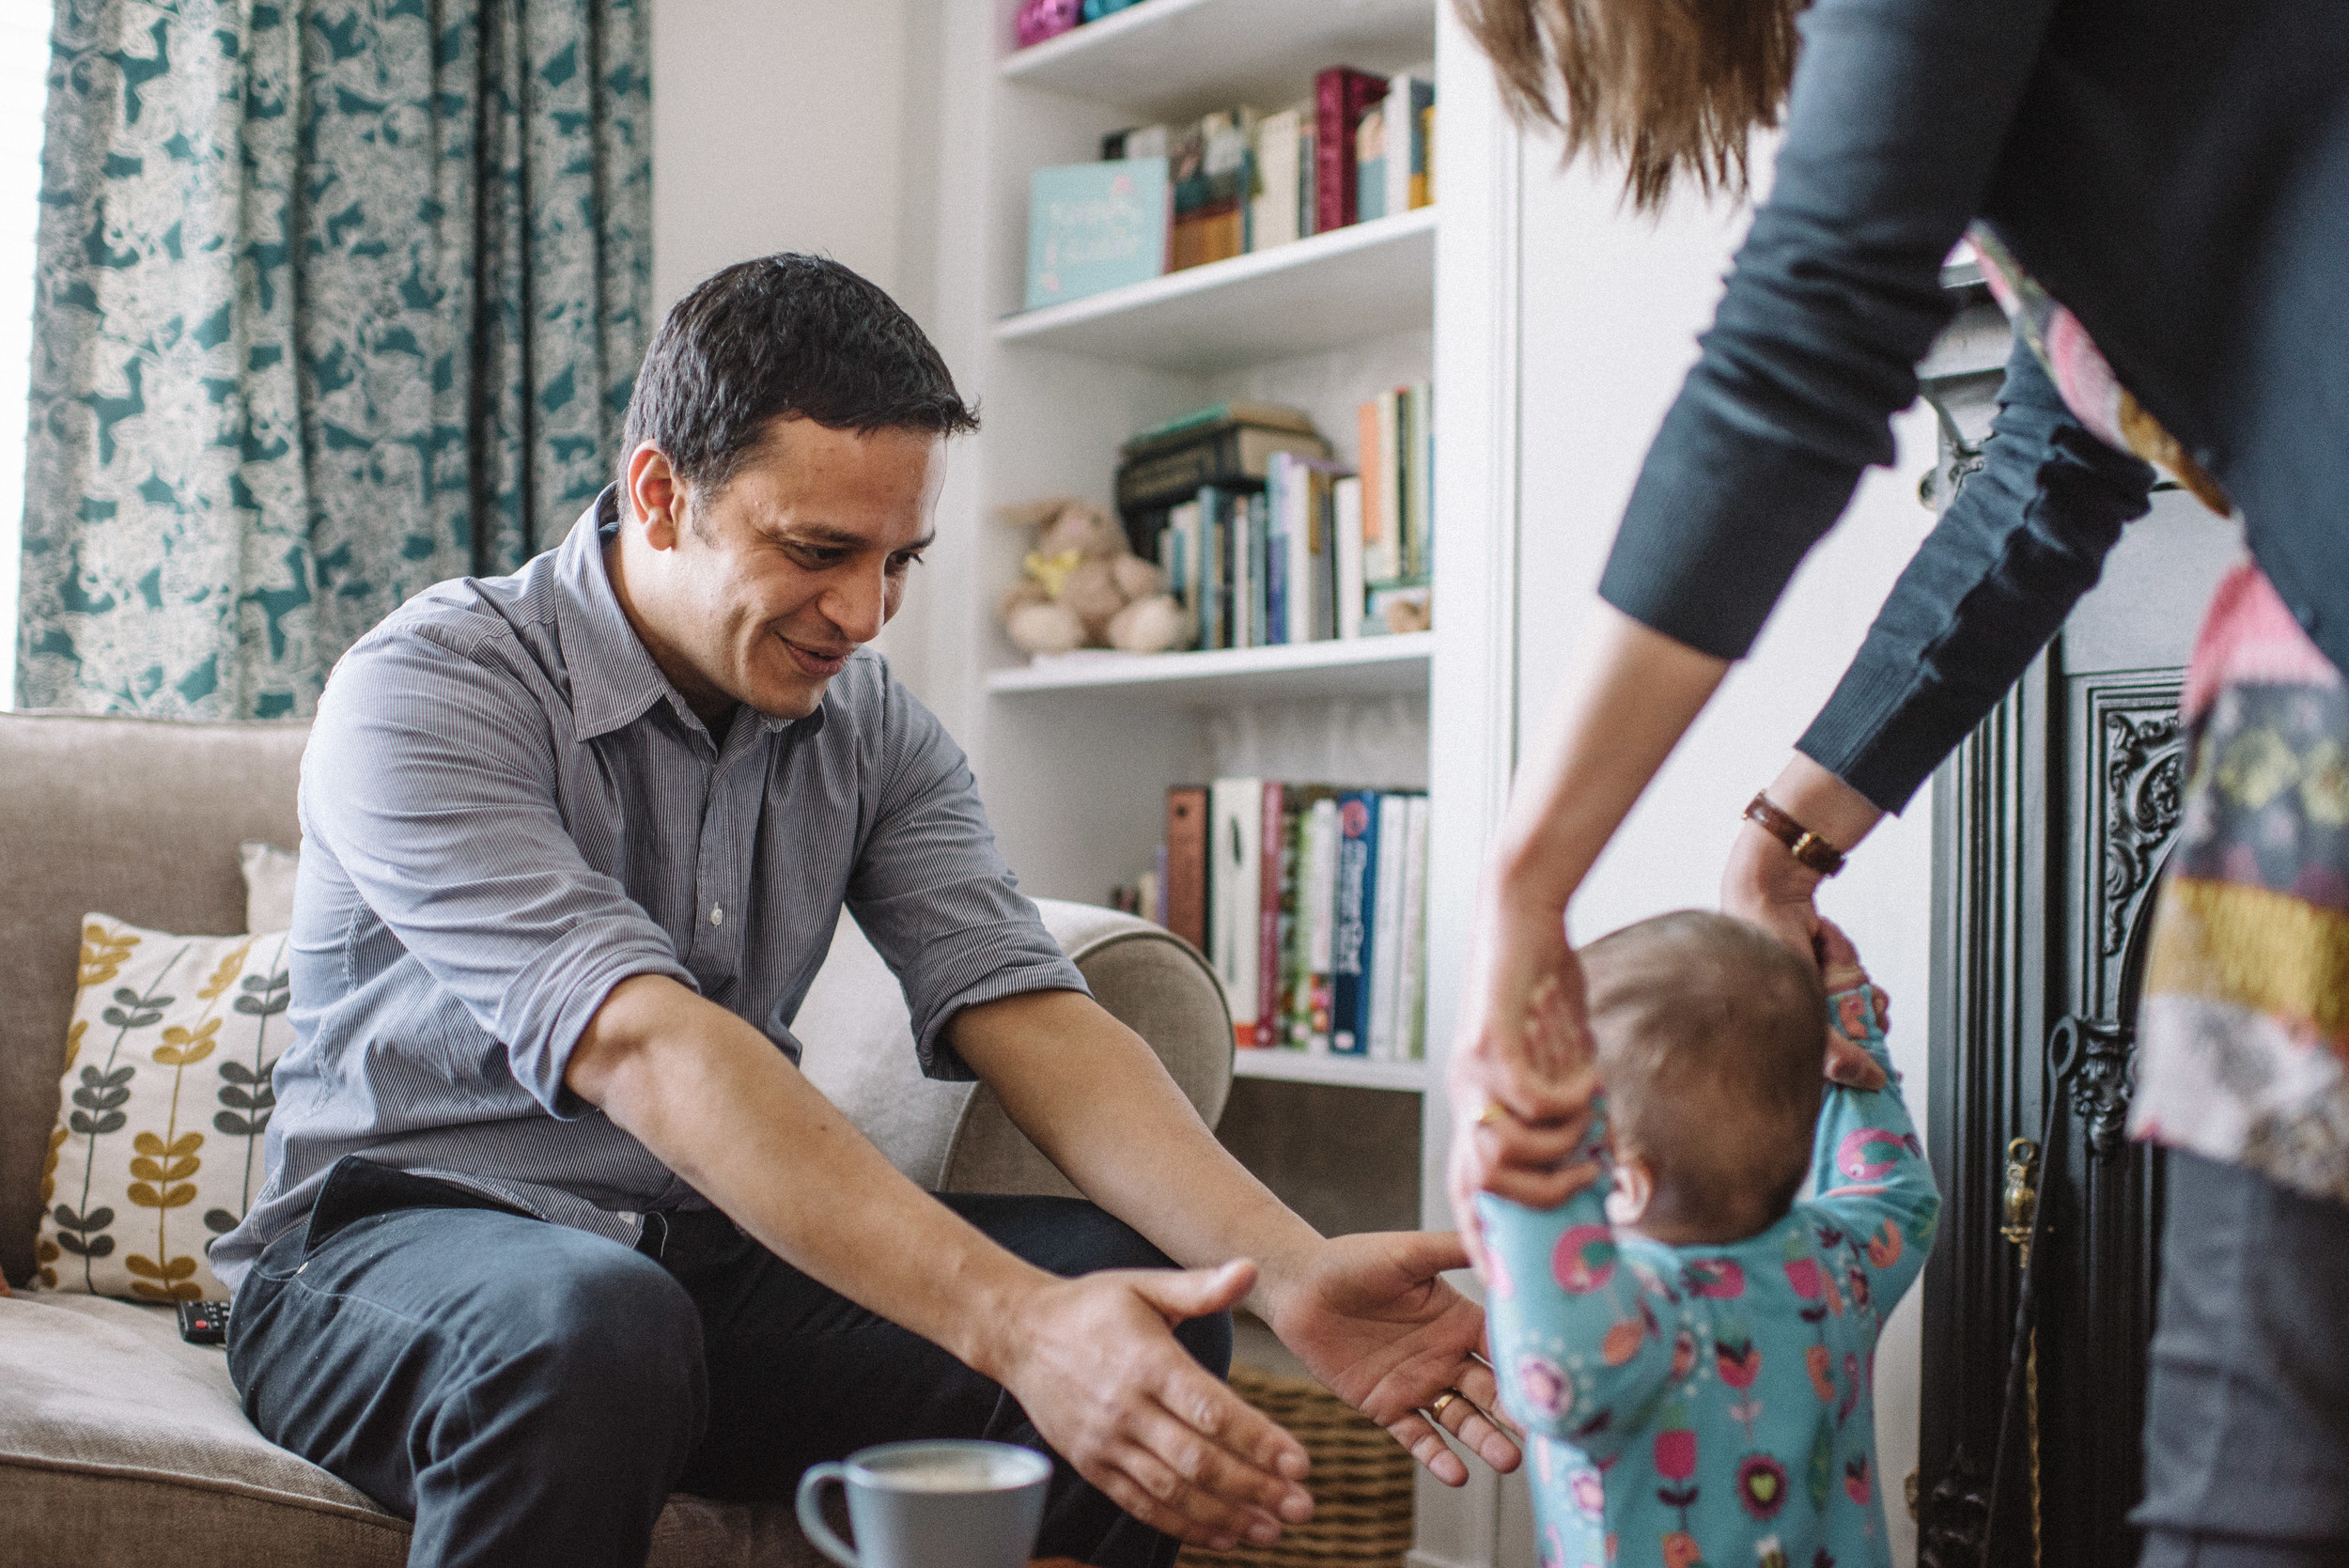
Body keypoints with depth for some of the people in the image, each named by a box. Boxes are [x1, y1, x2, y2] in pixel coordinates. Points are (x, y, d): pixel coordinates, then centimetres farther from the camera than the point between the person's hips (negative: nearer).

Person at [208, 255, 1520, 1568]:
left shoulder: (873, 731, 2)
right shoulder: (421, 696, -17)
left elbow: (1027, 1015, -10)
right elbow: (640, 1046, -31)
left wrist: (1292, 1271, -29)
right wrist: (1013, 1321, -42)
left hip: (715, 1261, 5)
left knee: (1143, 1295, -16)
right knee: (590, 1327, -38)